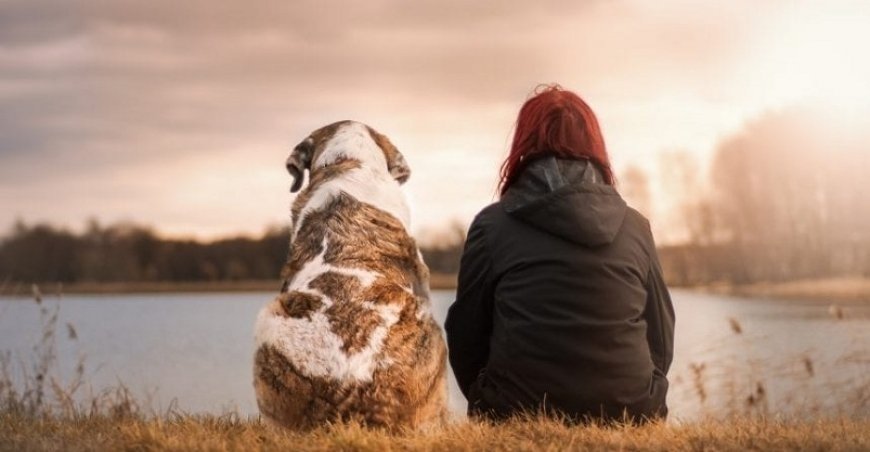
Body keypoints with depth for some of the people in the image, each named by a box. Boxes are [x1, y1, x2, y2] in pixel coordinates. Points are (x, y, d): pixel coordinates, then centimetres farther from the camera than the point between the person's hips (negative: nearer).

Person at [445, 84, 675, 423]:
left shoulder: (492, 225, -1)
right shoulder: (635, 227, 7)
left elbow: (466, 337, 5)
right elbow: (661, 342, 11)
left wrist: (491, 409, 21)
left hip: (519, 419, -2)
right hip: (627, 420, 3)